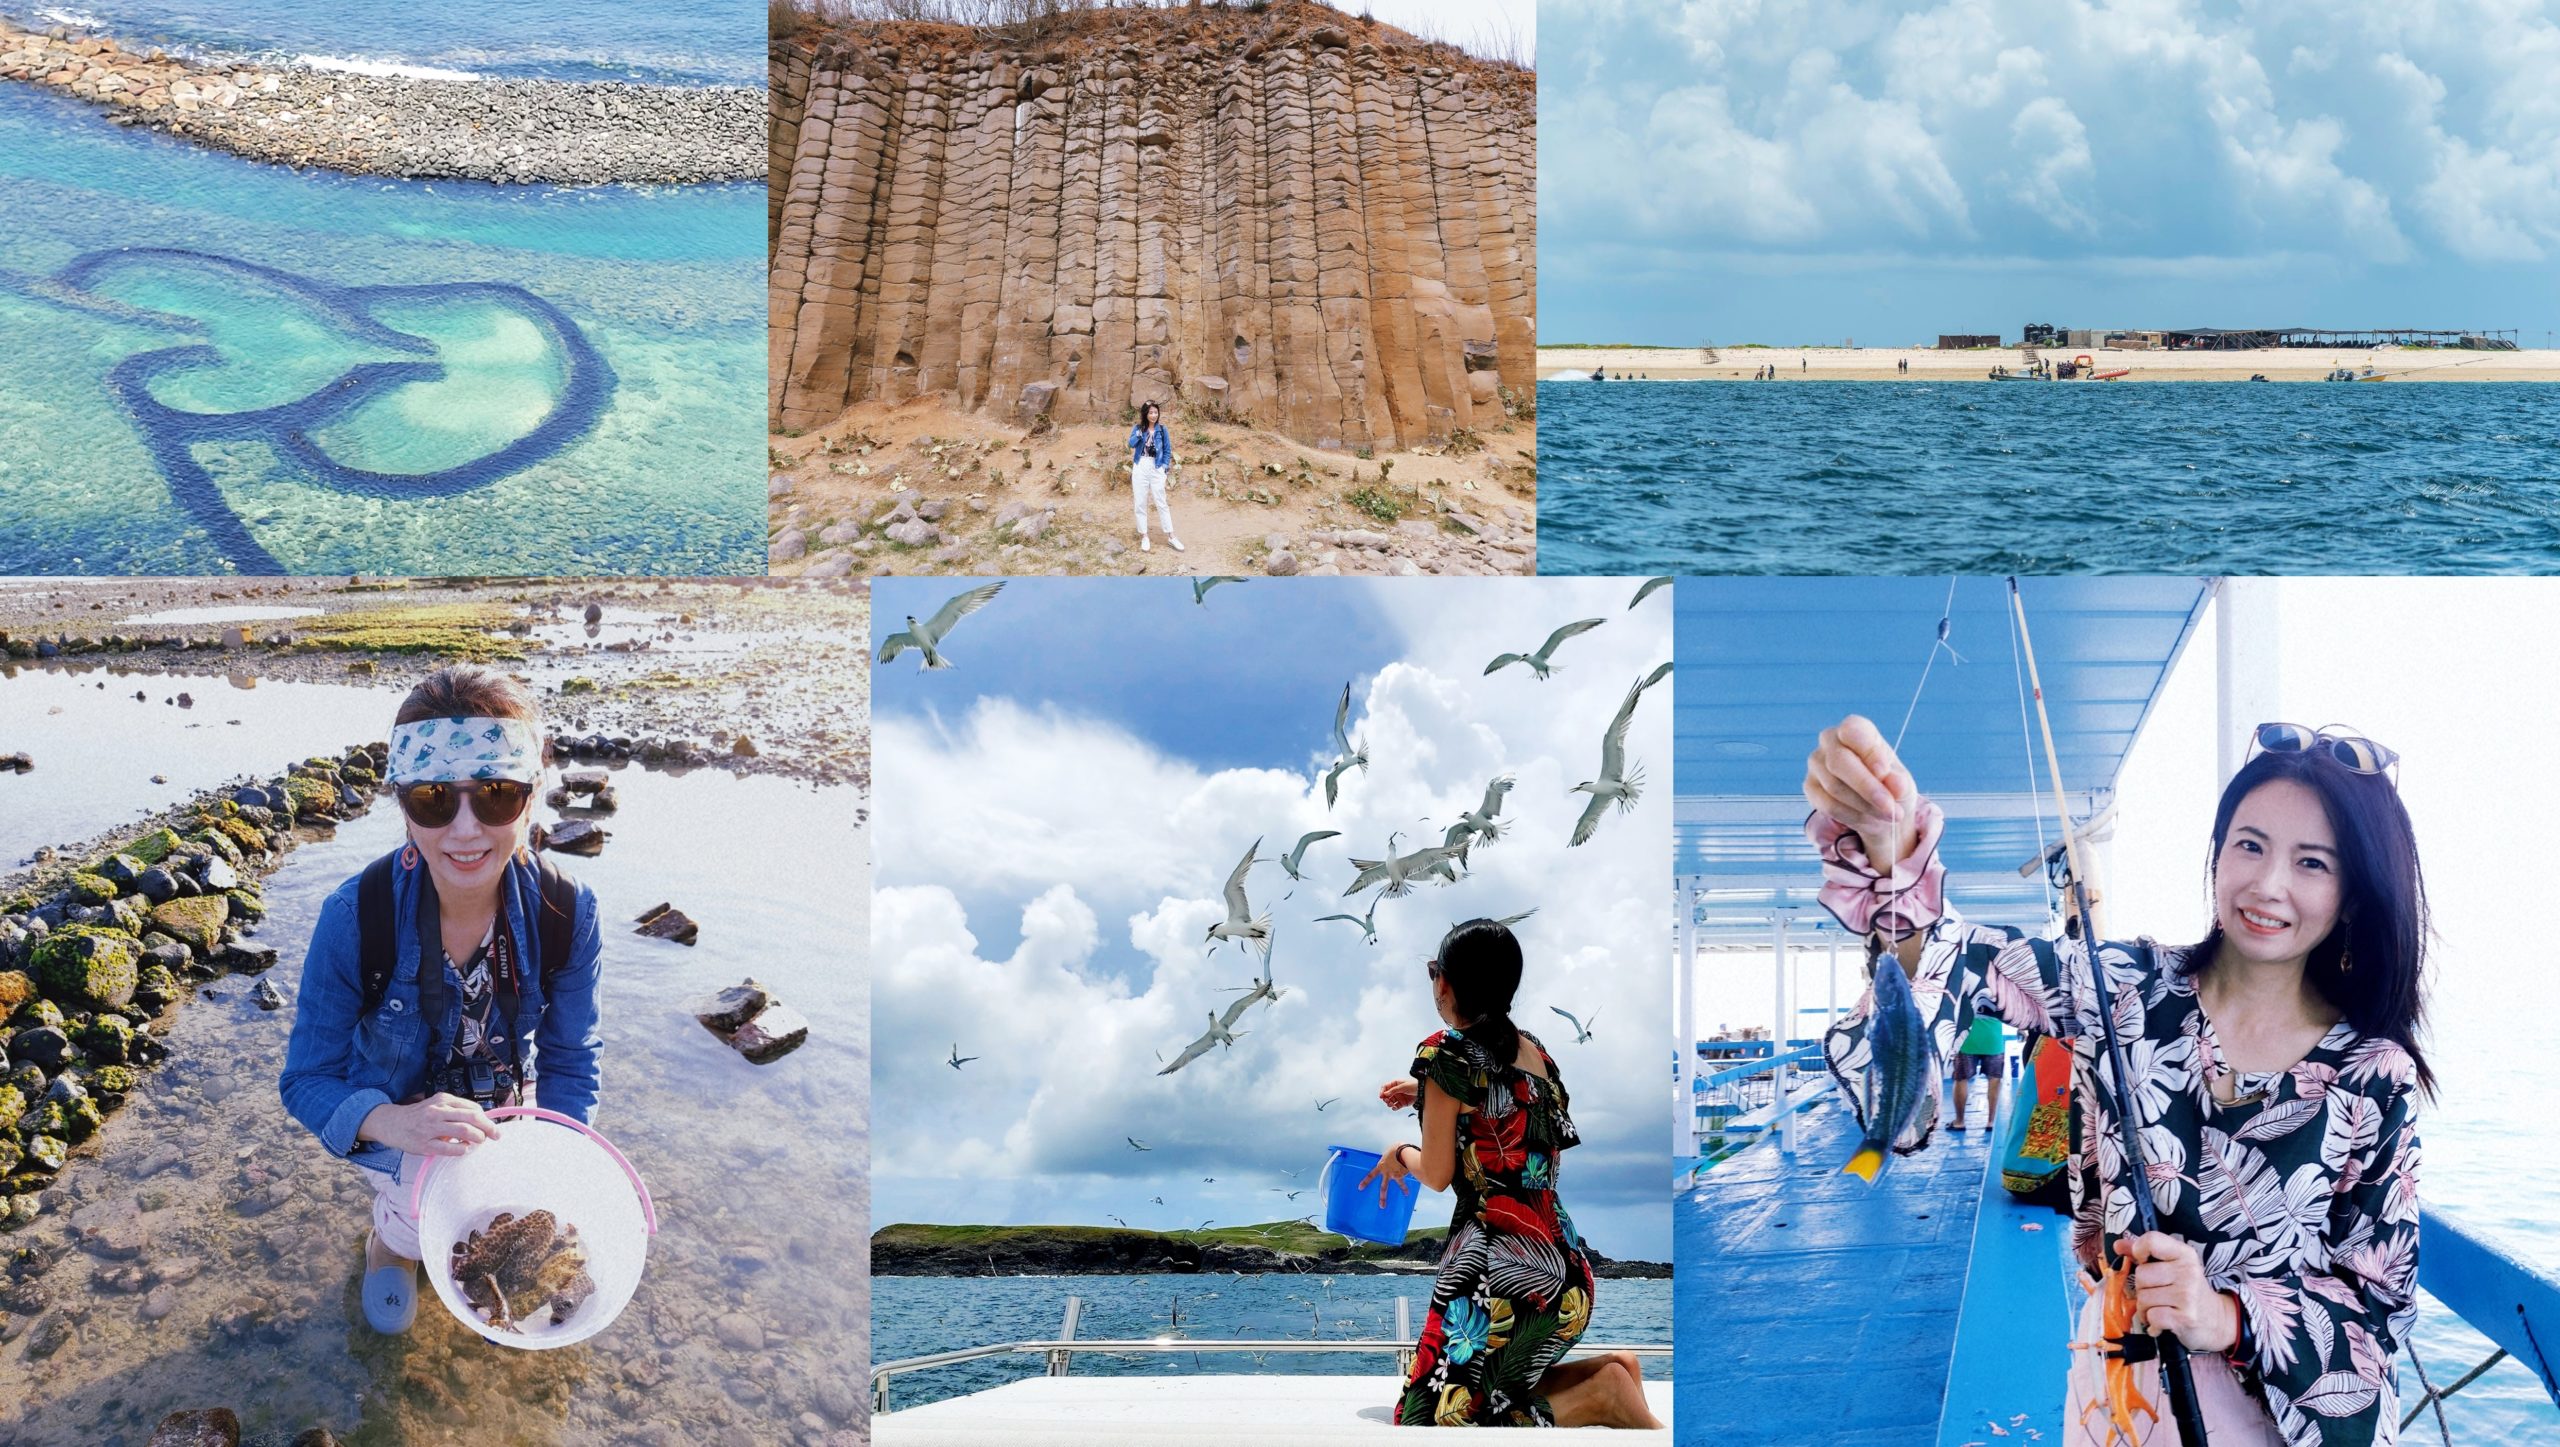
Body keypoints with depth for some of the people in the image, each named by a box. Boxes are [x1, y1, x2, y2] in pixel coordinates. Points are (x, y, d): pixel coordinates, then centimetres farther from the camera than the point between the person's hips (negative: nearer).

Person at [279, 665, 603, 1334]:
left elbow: (570, 1061, -8)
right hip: (393, 1111, -3)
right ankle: (392, 1228, 10)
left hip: (502, 1109, 3)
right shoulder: (355, 916, -30)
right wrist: (392, 1123, -44)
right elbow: (308, 1079, -23)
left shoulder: (567, 914, -23)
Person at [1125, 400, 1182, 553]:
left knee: (1161, 503, 2)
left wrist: (1165, 466, -3)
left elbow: (1167, 450, 7)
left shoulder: (1162, 430, 2)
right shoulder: (1138, 428, 2)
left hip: (1156, 469, -1)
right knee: (1140, 503, 5)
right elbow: (1131, 444, -13)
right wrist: (1140, 431, -19)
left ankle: (1170, 536, 8)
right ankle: (1143, 536, 13)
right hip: (1140, 468, 1)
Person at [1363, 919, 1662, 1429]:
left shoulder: (1446, 1053, -10)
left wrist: (1400, 1155, 16)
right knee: (1494, 1388, 24)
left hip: (1499, 1273, -8)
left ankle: (1599, 1396, -12)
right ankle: (1612, 1371, 6)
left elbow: (1437, 1174, -5)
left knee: (1432, 1422, -6)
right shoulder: (1534, 1052, 11)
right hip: (1569, 1276, 9)